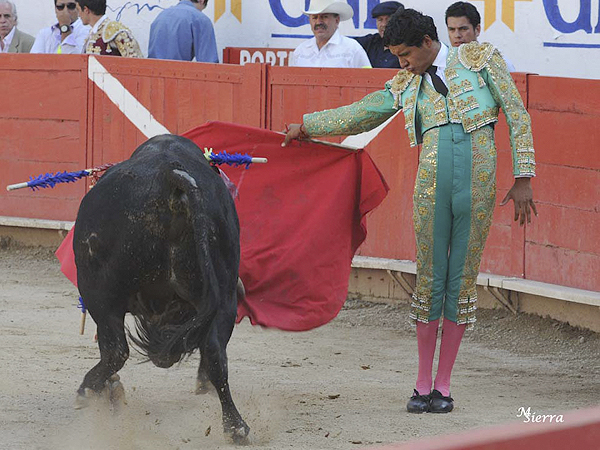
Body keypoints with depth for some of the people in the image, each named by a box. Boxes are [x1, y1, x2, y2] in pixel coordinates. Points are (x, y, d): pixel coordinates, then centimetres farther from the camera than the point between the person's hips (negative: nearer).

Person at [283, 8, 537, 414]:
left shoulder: (481, 58, 5)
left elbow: (517, 116, 4)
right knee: (430, 280, 1)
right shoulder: (405, 86, 12)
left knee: (462, 281, 2)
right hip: (432, 186, 2)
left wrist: (523, 178, -1)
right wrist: (306, 126, 22)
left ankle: (444, 385, 9)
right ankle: (424, 383, 11)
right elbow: (357, 115, 23)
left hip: (478, 185, -2)